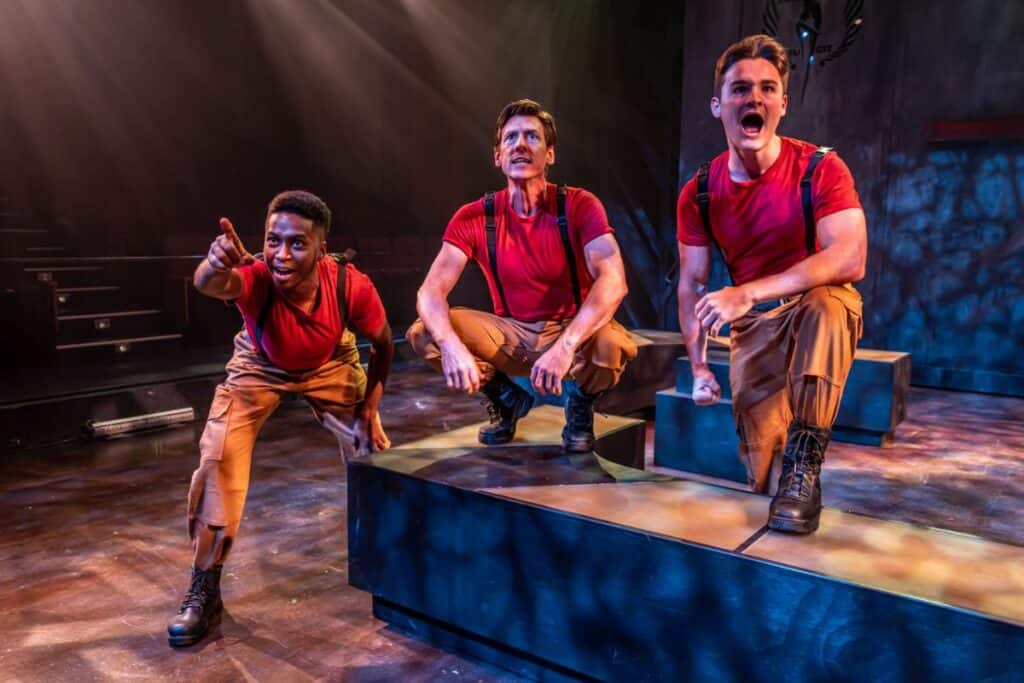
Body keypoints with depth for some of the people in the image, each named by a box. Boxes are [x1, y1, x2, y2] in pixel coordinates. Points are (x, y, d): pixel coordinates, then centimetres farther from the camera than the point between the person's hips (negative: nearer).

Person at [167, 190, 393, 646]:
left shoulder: (351, 286, -35)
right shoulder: (256, 279, -40)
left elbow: (382, 343, -15)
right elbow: (210, 284, -65)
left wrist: (369, 409, -14)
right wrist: (216, 265, -87)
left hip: (330, 366, 1)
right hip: (260, 366, -1)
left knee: (373, 449, -2)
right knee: (218, 457, -16)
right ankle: (204, 591, -1)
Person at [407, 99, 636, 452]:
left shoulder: (579, 205, -14)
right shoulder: (474, 218, -8)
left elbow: (613, 280, -28)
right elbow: (431, 290, -17)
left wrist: (565, 346, -43)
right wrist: (452, 345, -39)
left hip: (574, 331, -2)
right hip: (511, 336, 2)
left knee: (612, 344, -36)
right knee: (423, 334, -20)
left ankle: (580, 404, 3)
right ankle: (505, 398, 8)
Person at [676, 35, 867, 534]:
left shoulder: (820, 169, -16)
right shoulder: (699, 193, -6)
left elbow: (850, 259, -30)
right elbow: (692, 284, 0)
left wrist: (748, 293, -40)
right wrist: (698, 367, -11)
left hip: (820, 304, -2)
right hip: (754, 324, 2)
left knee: (827, 304, -41)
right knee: (761, 473, -7)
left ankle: (805, 468, -32)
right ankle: (778, 478, 33)